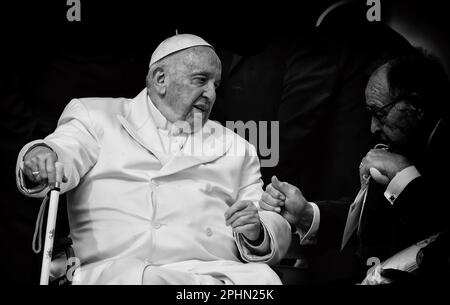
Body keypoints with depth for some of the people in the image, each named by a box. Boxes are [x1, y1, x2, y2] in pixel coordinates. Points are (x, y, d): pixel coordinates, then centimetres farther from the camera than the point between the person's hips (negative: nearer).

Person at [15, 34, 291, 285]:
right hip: (115, 270, -1)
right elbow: (66, 151, -1)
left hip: (216, 271, 1)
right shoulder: (98, 117, 19)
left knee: (262, 278, -30)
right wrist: (41, 156, -25)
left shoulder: (235, 148, 26)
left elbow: (278, 234, 20)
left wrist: (257, 234, -4)